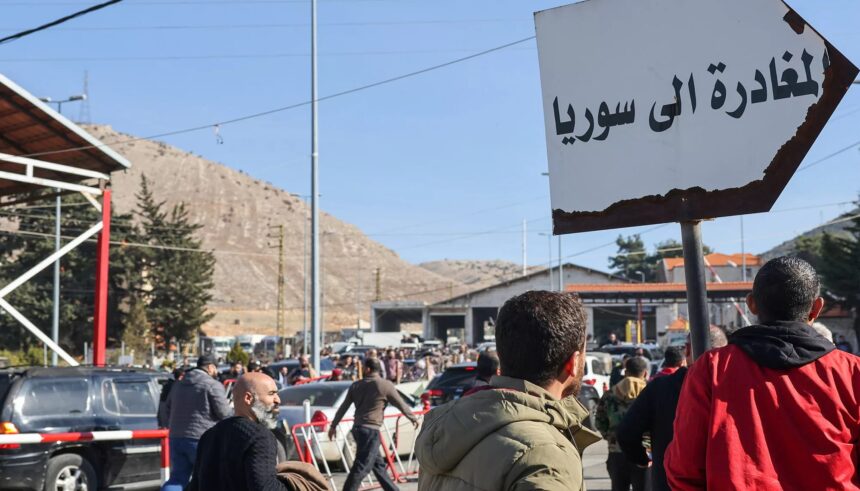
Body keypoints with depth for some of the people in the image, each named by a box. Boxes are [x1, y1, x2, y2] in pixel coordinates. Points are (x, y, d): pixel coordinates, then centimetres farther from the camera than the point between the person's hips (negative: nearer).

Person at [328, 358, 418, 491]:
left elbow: (343, 408, 11)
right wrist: (414, 418, 18)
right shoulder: (386, 385, -6)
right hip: (371, 430, -7)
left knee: (378, 464, 17)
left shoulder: (356, 385, 7)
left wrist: (333, 426, 19)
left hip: (357, 428, 7)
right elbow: (401, 405, 2)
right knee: (361, 468, -8)